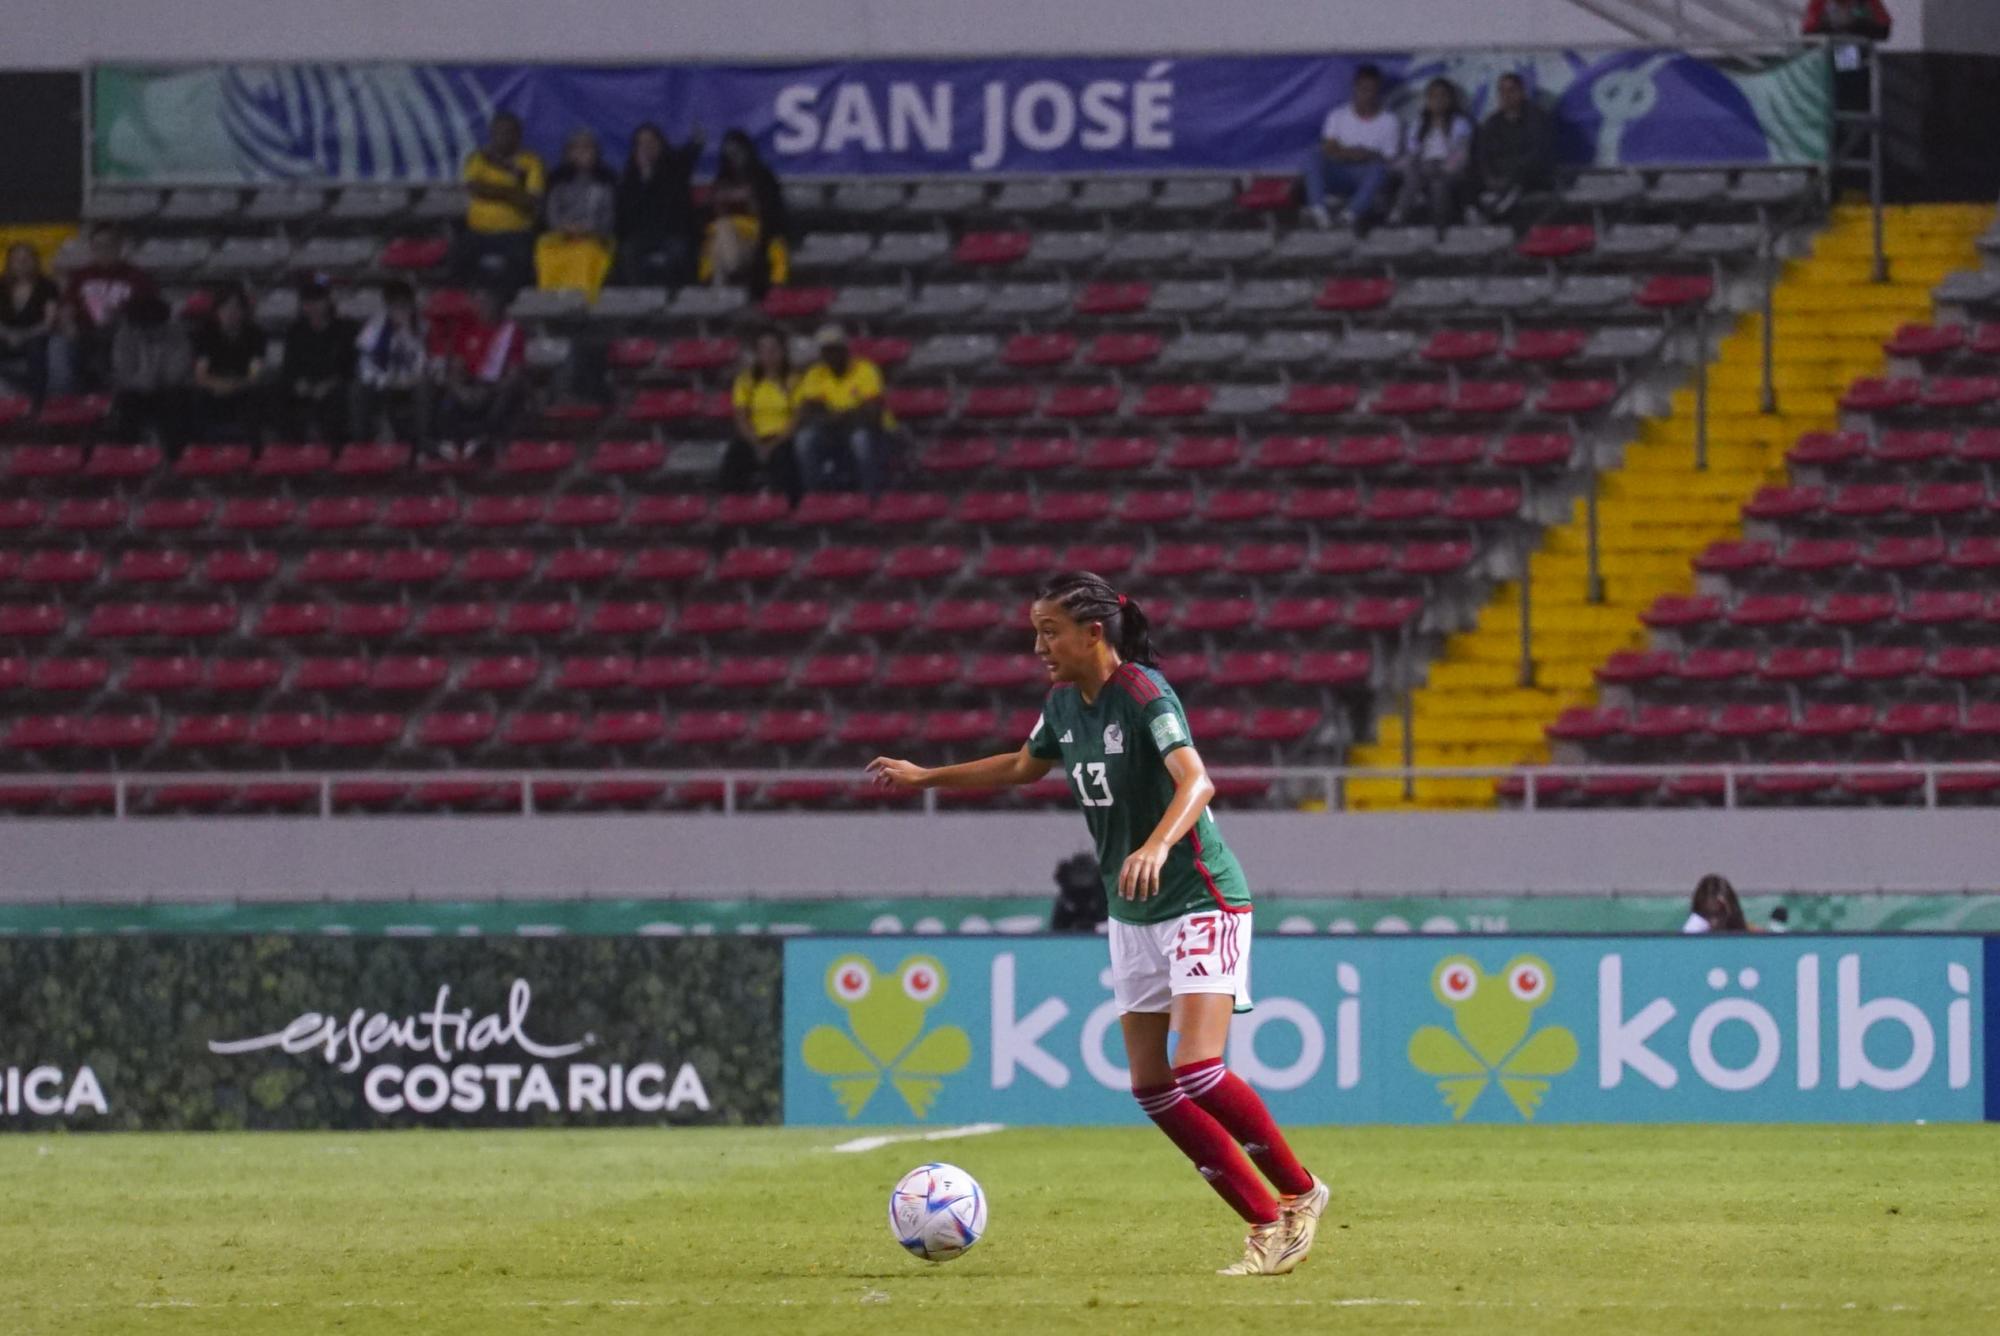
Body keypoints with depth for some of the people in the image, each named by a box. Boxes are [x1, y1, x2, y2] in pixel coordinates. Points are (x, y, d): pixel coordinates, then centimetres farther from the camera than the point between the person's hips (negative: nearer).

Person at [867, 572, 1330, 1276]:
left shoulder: (1143, 694, -20)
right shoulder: (1065, 703, 5)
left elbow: (1195, 780, -35)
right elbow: (1022, 766, 26)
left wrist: (1157, 847, -52)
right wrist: (925, 777, 25)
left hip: (1201, 901, -9)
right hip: (1133, 917, 9)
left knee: (1198, 1072, -20)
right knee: (1151, 1086, 2)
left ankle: (1300, 1193, 1)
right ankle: (1266, 1224, 8)